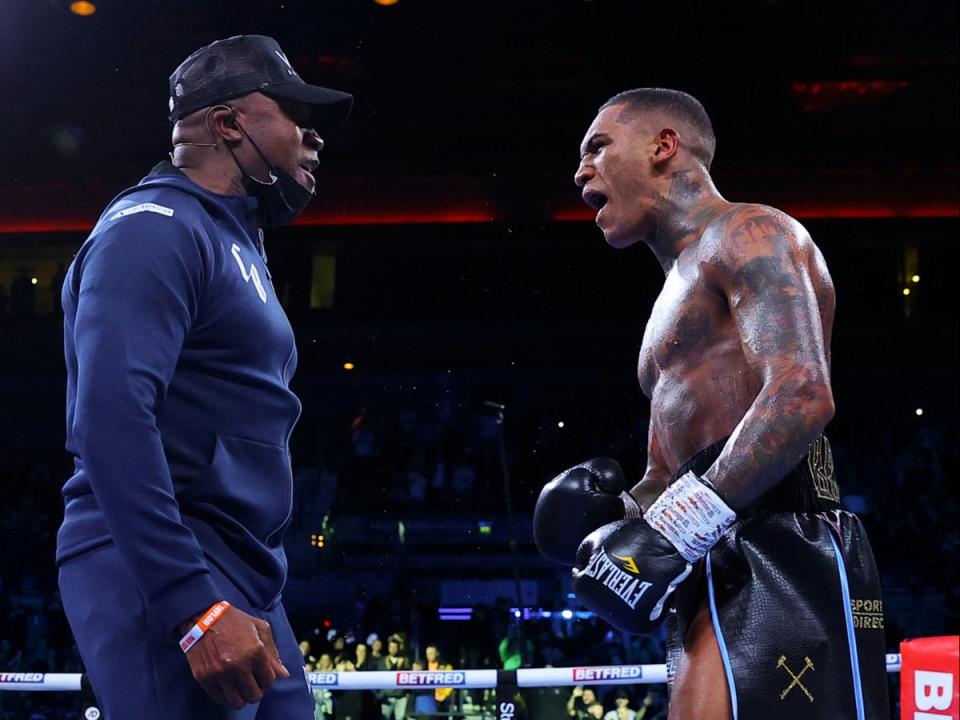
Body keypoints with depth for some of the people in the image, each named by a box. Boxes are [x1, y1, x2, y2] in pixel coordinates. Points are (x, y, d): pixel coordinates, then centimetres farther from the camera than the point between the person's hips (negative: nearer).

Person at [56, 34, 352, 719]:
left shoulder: (234, 244, 21)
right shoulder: (155, 226, -9)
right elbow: (112, 420, -22)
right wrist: (195, 610, -27)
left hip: (243, 583, 9)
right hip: (159, 583, -9)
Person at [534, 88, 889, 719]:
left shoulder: (746, 234, -2)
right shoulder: (680, 293, 28)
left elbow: (802, 396, -19)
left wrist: (674, 530, -21)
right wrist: (622, 516, 9)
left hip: (780, 557, -10)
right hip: (713, 576, 10)